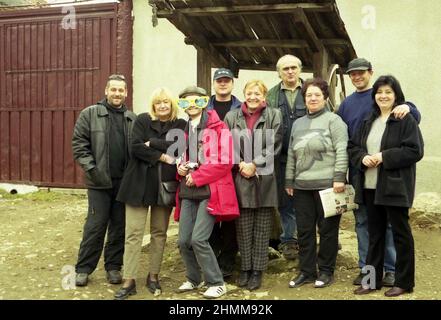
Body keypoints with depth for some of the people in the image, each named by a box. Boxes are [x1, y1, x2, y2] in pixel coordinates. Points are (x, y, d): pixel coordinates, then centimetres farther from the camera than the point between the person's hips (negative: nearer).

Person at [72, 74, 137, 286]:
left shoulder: (132, 118, 10)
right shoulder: (90, 114, 1)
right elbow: (79, 144, -2)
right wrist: (91, 168, -11)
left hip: (125, 182, 3)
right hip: (99, 181, -3)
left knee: (119, 226, 9)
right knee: (95, 225, 0)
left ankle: (113, 266, 22)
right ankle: (84, 268, 12)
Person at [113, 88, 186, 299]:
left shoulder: (180, 125, 6)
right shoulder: (142, 120, 2)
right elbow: (136, 148, -10)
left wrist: (152, 143, -14)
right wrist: (162, 156, -13)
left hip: (165, 185, 2)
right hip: (139, 183, -1)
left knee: (159, 233, 10)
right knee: (133, 233, -2)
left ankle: (153, 276, 22)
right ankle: (129, 280, 5)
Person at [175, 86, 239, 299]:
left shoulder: (218, 128, -4)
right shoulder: (183, 129, 15)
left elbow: (225, 162, -11)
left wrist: (197, 177, -12)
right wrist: (180, 168, 2)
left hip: (210, 191, -6)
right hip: (188, 192, 6)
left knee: (198, 239, -13)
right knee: (183, 240, 4)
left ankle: (216, 283, 4)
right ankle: (194, 279, 27)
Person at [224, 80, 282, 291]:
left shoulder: (274, 115, 4)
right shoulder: (232, 117, 9)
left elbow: (274, 145, -4)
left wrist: (254, 165, -12)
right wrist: (240, 165, -9)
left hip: (265, 178, -1)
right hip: (240, 178, 1)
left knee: (262, 228, 5)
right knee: (243, 227, 7)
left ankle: (257, 270, 15)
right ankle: (245, 268, 20)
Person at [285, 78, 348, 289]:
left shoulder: (333, 120, -2)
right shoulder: (298, 124, 16)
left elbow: (342, 151, -10)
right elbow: (291, 155, 18)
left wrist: (339, 178, -16)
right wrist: (289, 181, 16)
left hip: (327, 185, -6)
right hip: (302, 186, 6)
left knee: (327, 229, 4)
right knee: (304, 230, 9)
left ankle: (326, 271, 17)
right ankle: (306, 271, 20)